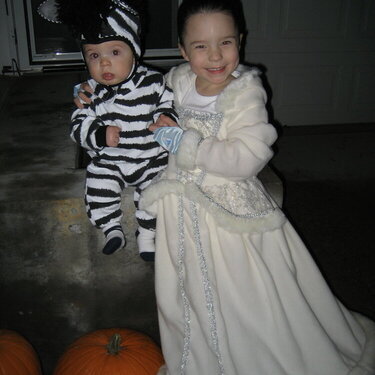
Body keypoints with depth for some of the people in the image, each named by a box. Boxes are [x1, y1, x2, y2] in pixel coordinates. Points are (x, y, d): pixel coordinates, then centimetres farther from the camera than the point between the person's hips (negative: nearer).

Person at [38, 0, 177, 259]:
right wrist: (101, 135, -29)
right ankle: (112, 229, 19)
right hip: (108, 162, 1)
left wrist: (166, 116, -22)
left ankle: (146, 233, 31)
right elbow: (79, 127, -10)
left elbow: (168, 100, 1)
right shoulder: (91, 93, -10)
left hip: (151, 159, -1)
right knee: (99, 191, -9)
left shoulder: (152, 81, -14)